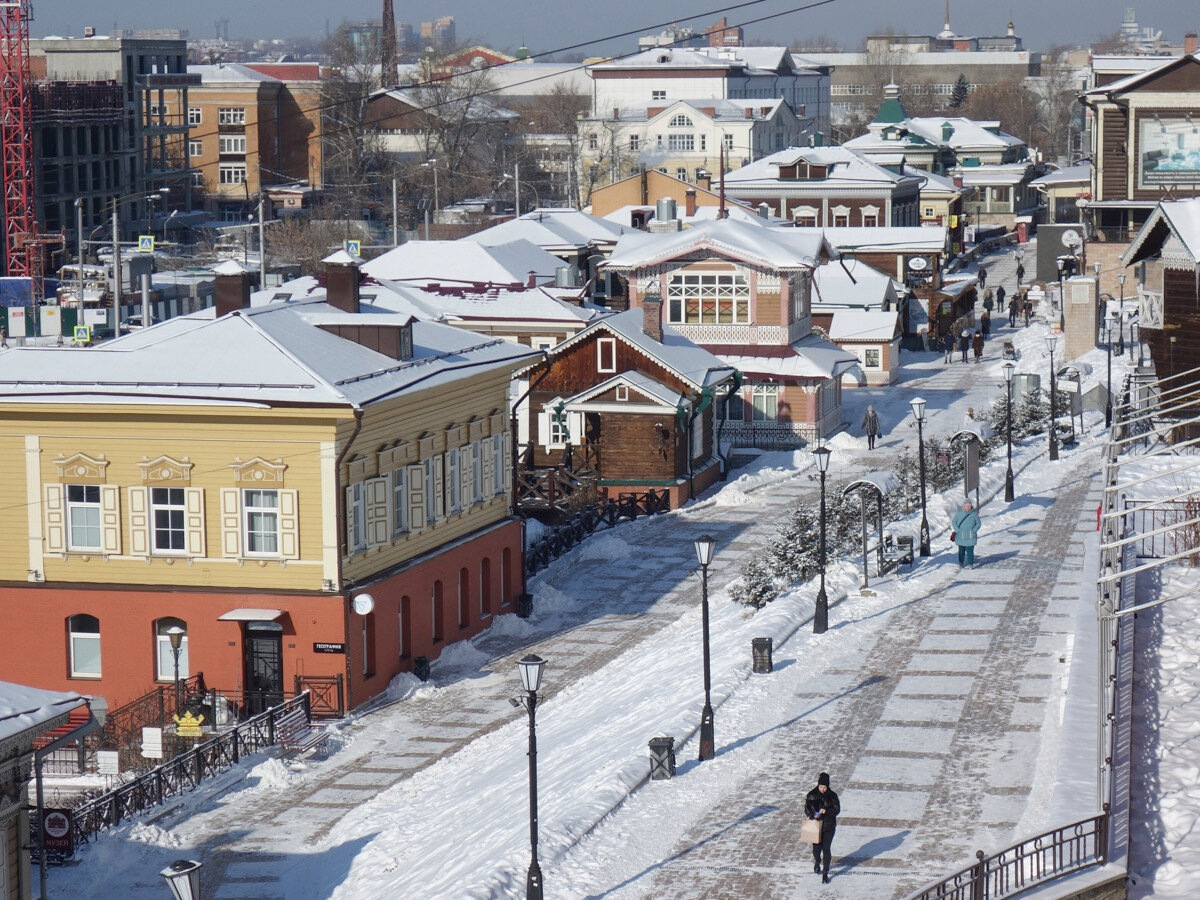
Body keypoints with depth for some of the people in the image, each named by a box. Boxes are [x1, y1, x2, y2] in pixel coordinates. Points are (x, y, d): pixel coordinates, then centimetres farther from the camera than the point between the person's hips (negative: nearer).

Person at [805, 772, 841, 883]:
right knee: (816, 848, 11)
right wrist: (813, 814, -23)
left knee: (826, 849, -5)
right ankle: (817, 862, 46)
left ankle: (825, 873, 3)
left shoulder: (832, 796, -7)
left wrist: (826, 811, -25)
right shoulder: (812, 795, -6)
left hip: (829, 827, -1)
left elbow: (837, 809, -7)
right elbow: (807, 808, -2)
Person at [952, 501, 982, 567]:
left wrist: (973, 531, -8)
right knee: (961, 550, 8)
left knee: (970, 551, -3)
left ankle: (971, 563, 8)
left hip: (970, 537, -1)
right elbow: (954, 523, 5)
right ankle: (961, 563, 22)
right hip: (961, 537, 1)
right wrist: (958, 531, -7)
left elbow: (978, 524, 5)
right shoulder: (959, 513, -2)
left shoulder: (974, 514, -3)